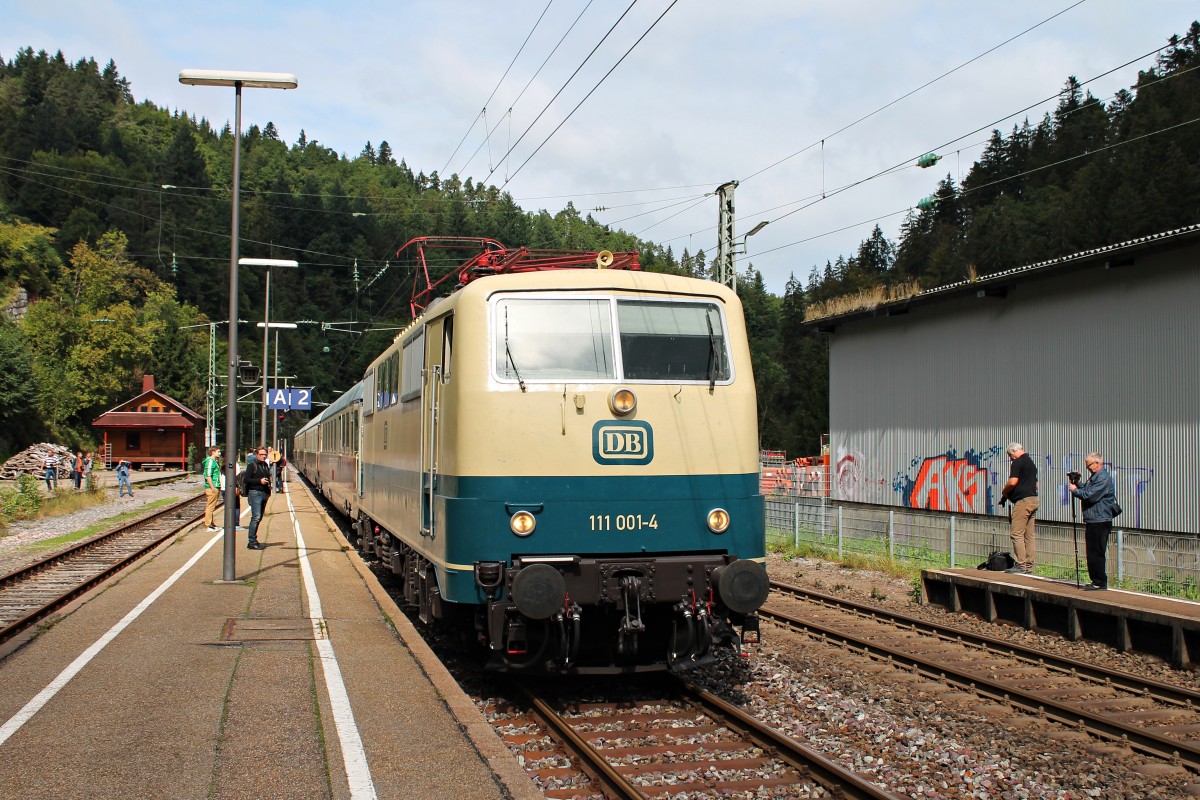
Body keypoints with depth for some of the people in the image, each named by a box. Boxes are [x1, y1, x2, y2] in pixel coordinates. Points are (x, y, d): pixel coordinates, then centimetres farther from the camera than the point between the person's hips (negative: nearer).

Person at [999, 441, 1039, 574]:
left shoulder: (1018, 462, -9)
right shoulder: (1031, 462, 20)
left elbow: (1013, 482, -19)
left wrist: (1004, 493, 0)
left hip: (1022, 500, -10)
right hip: (1033, 499, 10)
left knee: (1016, 534, -8)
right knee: (1029, 535, 9)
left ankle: (1020, 565, -12)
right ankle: (1029, 566, 10)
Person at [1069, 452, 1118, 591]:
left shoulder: (1103, 478, -15)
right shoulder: (1095, 477, 19)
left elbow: (1090, 496, -21)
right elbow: (1086, 491, 22)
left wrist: (1075, 490, -7)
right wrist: (1078, 484, 6)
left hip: (1100, 522, -10)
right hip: (1092, 521, 10)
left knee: (1096, 553, -7)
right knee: (1092, 553, 13)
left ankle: (1100, 582, -2)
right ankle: (1096, 581, 19)